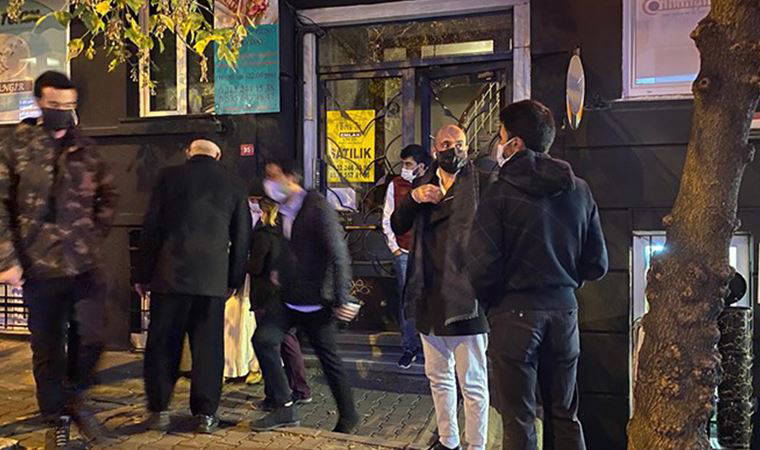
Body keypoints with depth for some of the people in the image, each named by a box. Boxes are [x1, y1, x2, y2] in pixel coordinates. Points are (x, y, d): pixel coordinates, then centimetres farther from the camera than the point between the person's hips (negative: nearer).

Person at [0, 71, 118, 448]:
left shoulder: (85, 149, 7)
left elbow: (108, 196, 16)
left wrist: (96, 236, 5)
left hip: (85, 265, 2)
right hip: (38, 267, -1)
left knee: (90, 339, 1)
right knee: (47, 349, 9)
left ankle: (75, 399, 29)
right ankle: (58, 419, 27)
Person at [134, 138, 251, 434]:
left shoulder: (170, 177, 3)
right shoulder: (234, 187, 7)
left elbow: (151, 228, 2)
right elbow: (241, 239, 8)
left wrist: (142, 274, 8)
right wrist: (235, 280, 15)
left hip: (169, 275, -1)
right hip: (213, 279, 1)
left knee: (162, 344, 11)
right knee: (208, 347, 8)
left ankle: (159, 410, 16)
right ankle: (206, 414, 13)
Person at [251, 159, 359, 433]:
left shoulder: (317, 207, -13)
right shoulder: (283, 210, 9)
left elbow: (339, 255, -16)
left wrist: (342, 300, -17)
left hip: (316, 303, -6)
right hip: (289, 300, 7)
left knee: (330, 360, 4)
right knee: (263, 338, -11)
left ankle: (348, 419, 23)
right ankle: (285, 408, 0)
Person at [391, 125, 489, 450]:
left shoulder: (479, 181, -4)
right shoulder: (423, 185, 12)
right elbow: (397, 227, 3)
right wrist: (414, 197, -10)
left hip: (464, 295, -6)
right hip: (429, 295, 6)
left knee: (472, 382, 2)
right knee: (438, 377, 19)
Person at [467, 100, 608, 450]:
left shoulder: (500, 193, -13)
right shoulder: (579, 191, 3)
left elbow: (482, 267, -16)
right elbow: (597, 265, 7)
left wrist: (491, 303, 3)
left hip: (515, 315, -5)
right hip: (564, 310, 5)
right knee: (565, 417, 19)